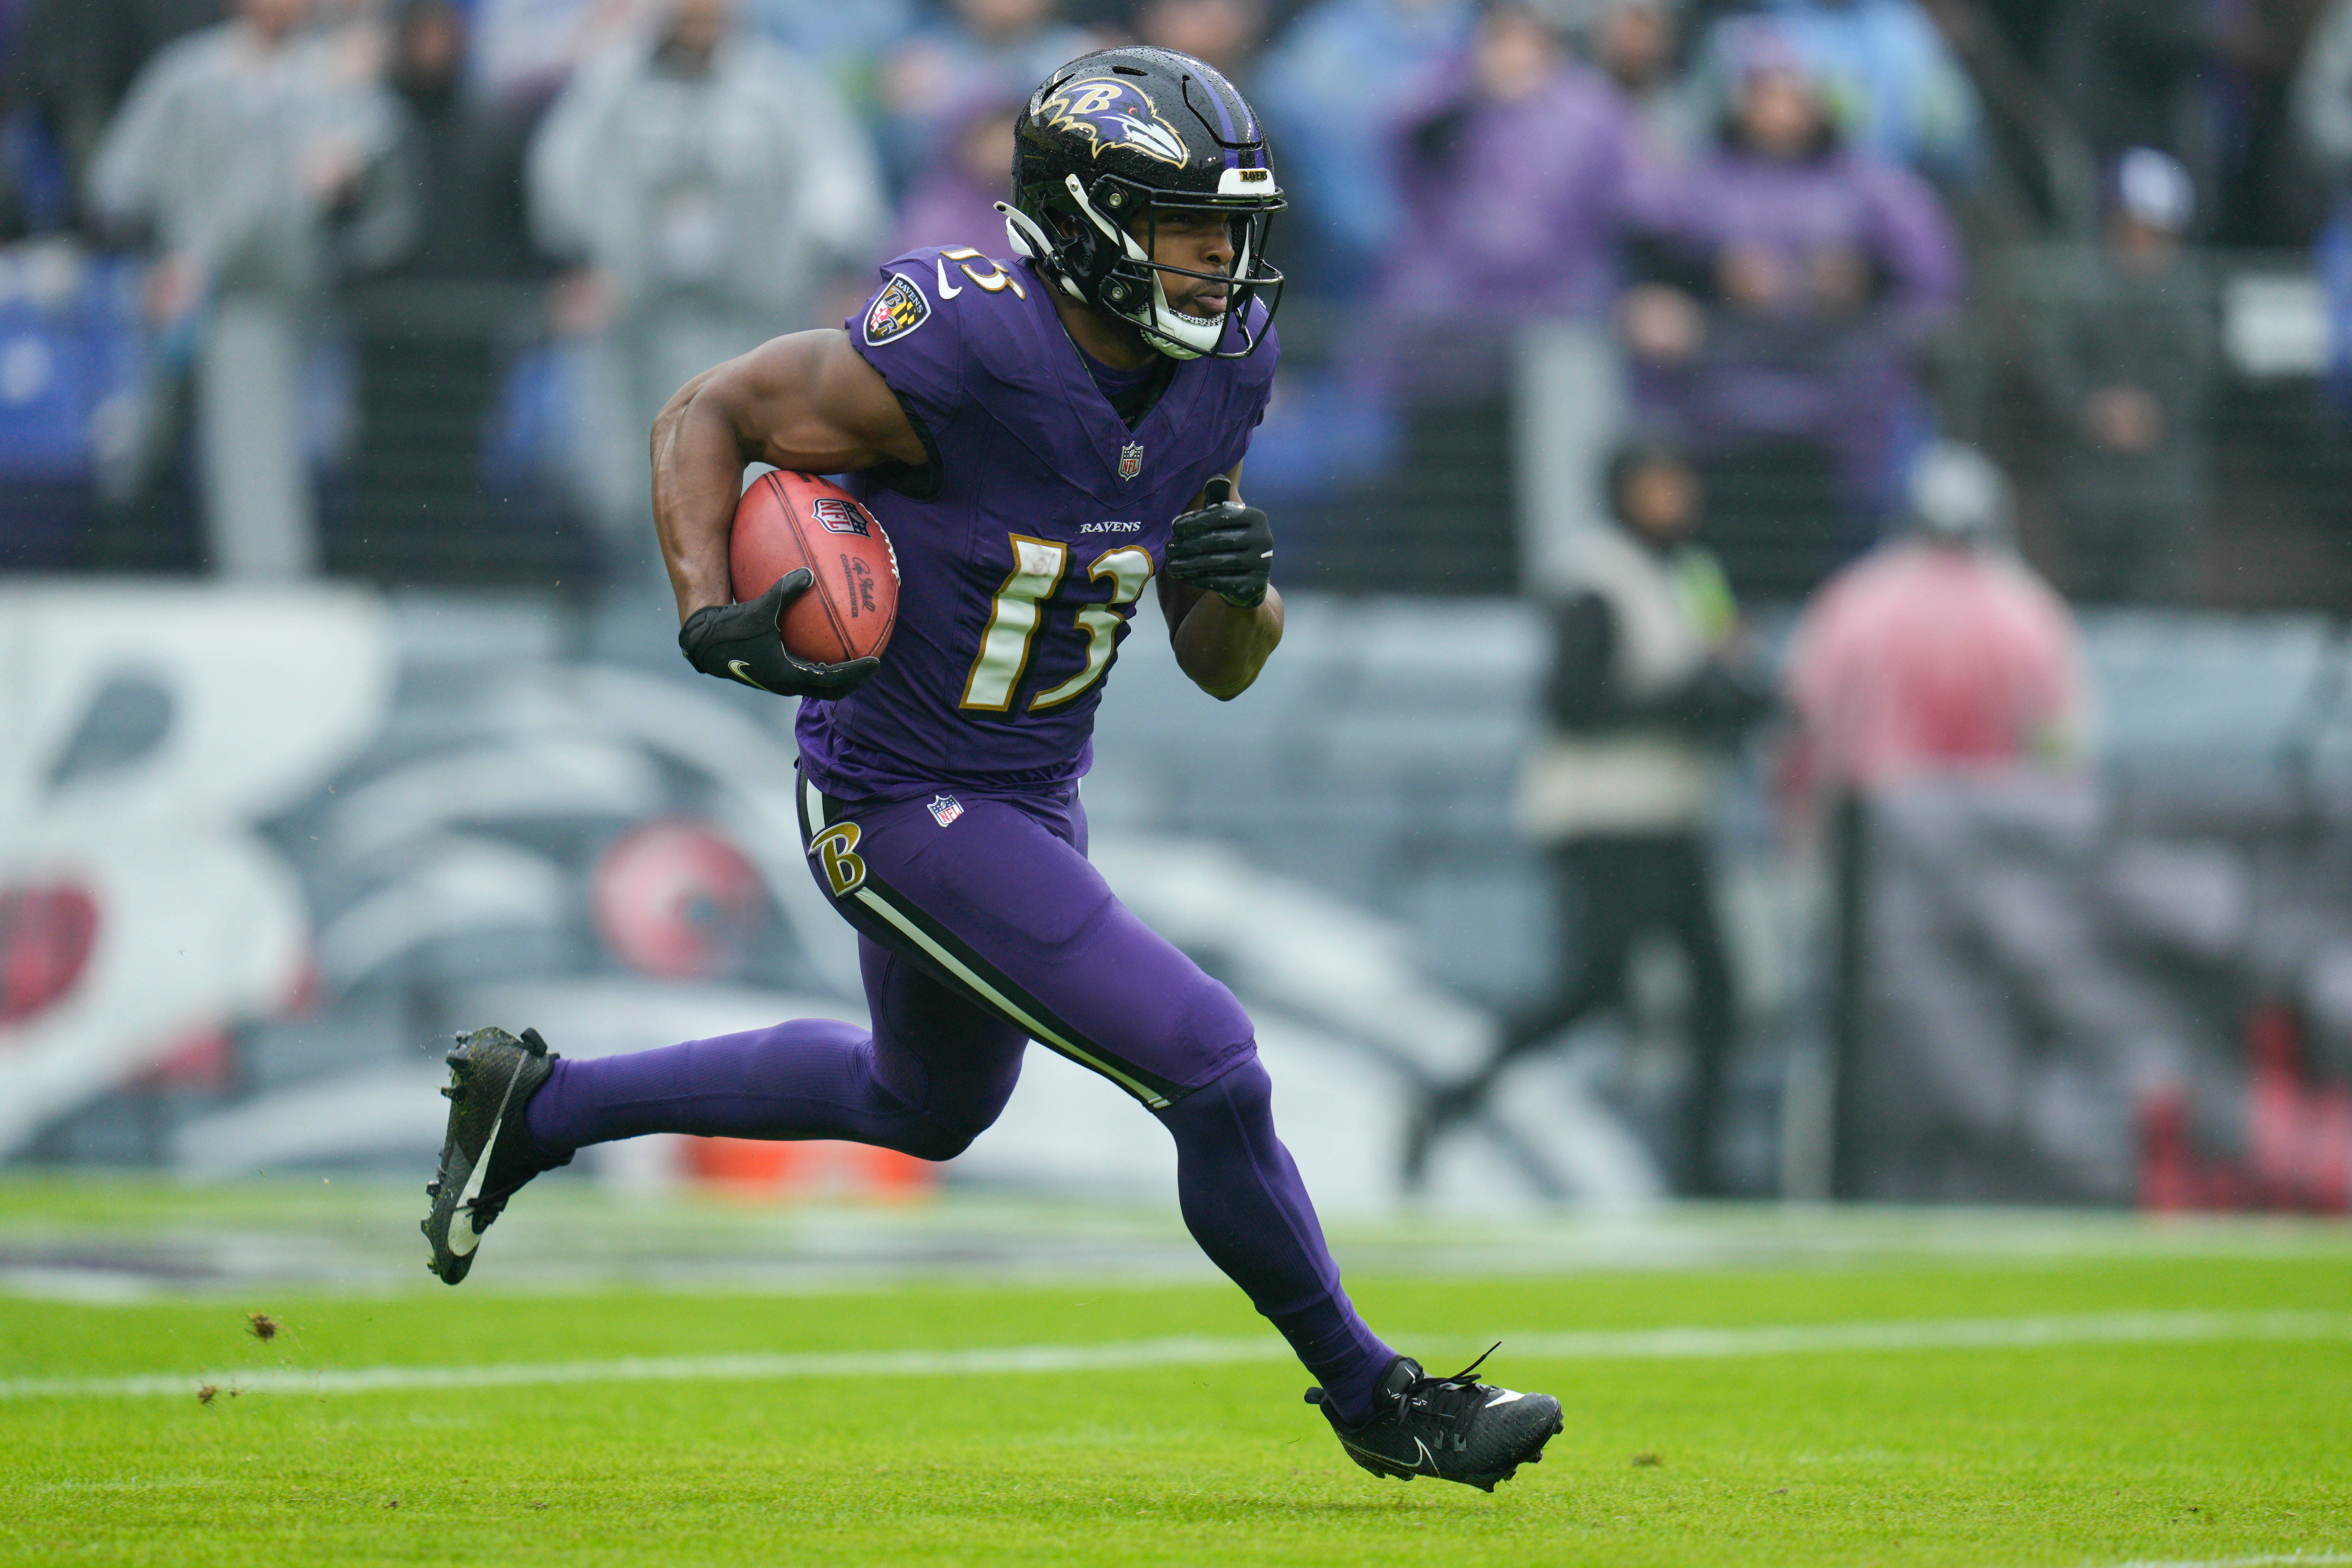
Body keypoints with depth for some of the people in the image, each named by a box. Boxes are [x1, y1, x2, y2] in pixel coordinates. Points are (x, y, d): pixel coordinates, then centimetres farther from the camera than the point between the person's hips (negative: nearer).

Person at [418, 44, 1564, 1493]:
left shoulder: (1216, 368, -4)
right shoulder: (958, 353, -26)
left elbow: (1223, 670, 5)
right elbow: (707, 416, -13)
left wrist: (1240, 583, -18)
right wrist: (711, 617, -27)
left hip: (1033, 799, 9)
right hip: (908, 813, -9)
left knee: (926, 1107, 30)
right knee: (1213, 1072, -13)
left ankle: (537, 1106, 42)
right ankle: (1371, 1400, 7)